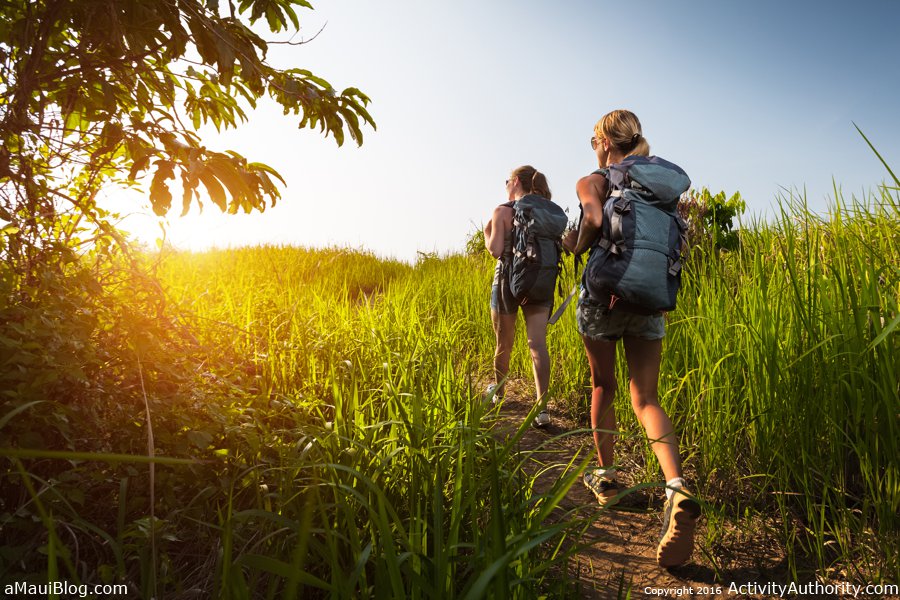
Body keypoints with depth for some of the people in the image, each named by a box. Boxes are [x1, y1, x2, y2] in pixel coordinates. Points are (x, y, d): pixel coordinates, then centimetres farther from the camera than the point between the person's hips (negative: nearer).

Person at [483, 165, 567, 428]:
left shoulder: (503, 211, -6)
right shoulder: (552, 212, 10)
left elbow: (496, 250, -13)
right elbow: (558, 247, 8)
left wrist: (487, 234, 5)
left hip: (511, 279, -3)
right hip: (543, 282, 4)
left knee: (504, 343, 13)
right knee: (538, 343, -3)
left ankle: (497, 391, 34)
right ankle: (542, 406, -13)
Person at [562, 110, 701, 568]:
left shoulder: (591, 182, -3)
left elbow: (594, 220, -24)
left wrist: (576, 245, -5)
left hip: (603, 295, -3)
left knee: (603, 388, 15)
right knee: (646, 398, 2)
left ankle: (604, 476, 26)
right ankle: (676, 488, -18)